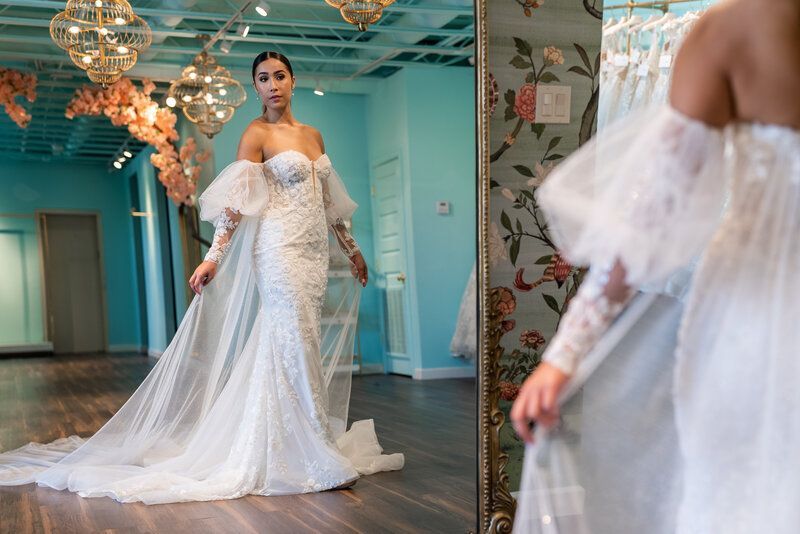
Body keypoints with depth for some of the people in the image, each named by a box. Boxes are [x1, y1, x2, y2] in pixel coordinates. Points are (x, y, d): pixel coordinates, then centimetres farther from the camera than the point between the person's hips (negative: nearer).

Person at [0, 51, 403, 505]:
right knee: (297, 347, -9)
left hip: (316, 252, 7)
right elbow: (236, 202, -11)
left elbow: (329, 204, 22)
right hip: (281, 250, -6)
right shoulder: (257, 134, -3)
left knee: (288, 348, 10)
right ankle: (319, 462, -6)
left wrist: (352, 249, 25)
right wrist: (214, 257, -19)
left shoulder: (313, 135, 16)